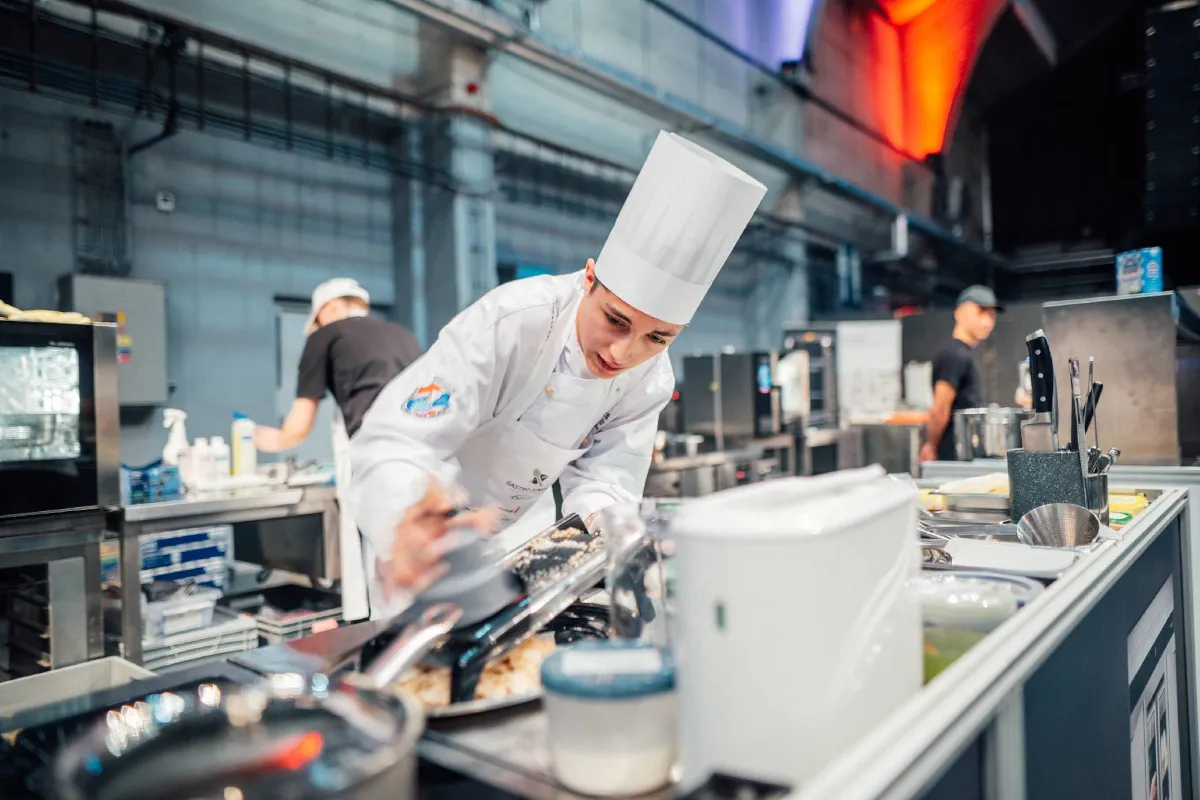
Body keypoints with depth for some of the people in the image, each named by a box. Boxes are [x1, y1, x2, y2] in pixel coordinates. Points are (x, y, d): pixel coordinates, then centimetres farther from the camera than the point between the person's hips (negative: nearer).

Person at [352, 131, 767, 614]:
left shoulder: (651, 381, -17)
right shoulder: (509, 322, -34)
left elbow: (602, 479, -13)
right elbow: (393, 442, -39)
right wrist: (408, 525, -61)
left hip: (523, 524, 4)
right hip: (430, 524, -4)